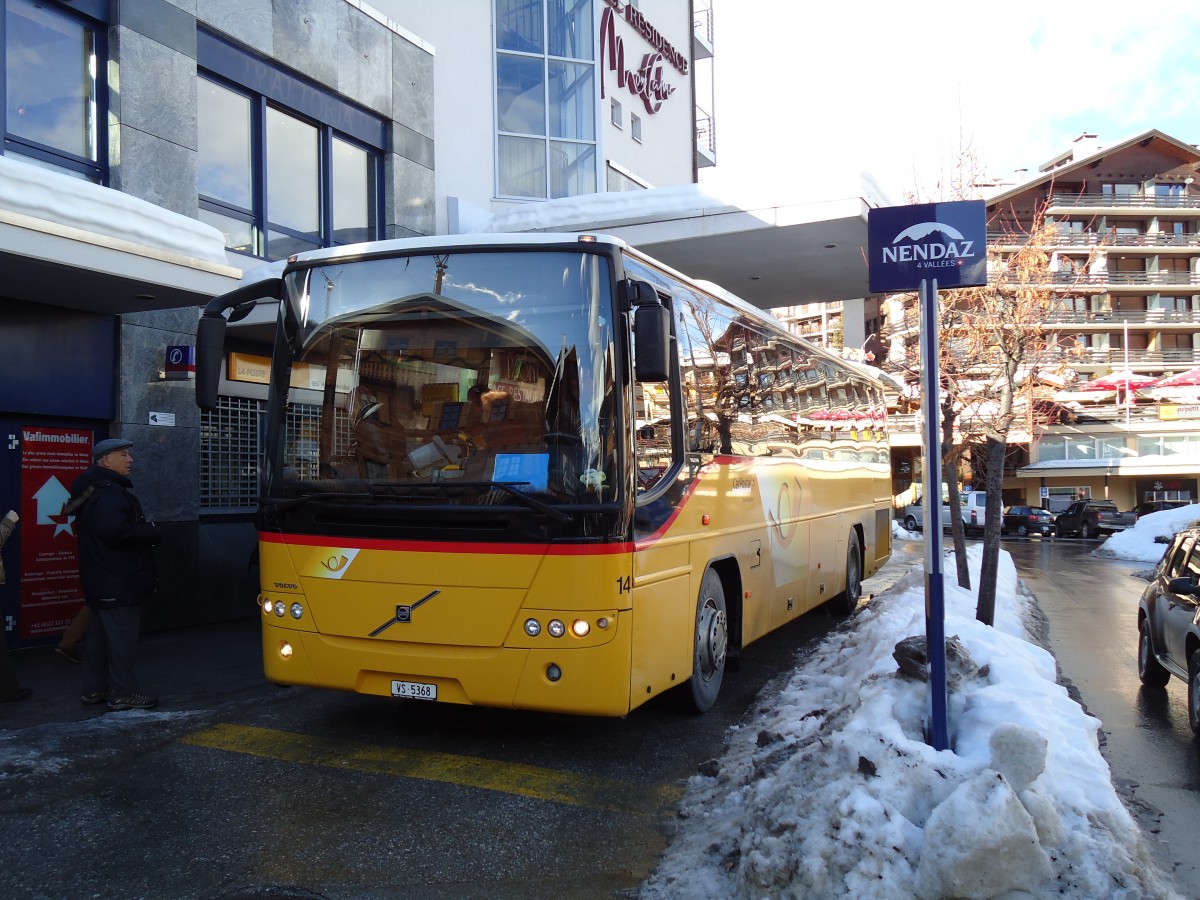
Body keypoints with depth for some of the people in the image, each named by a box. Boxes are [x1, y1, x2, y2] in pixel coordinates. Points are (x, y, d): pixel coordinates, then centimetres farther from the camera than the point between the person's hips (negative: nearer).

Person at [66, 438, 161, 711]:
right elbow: (116, 531, -31)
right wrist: (153, 534, -16)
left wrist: (145, 532, 8)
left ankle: (94, 689, 26)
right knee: (122, 635, -4)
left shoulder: (94, 490, 17)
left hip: (100, 583, 11)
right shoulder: (109, 492, -18)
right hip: (118, 583, -11)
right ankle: (123, 694, 2)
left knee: (100, 634, 17)